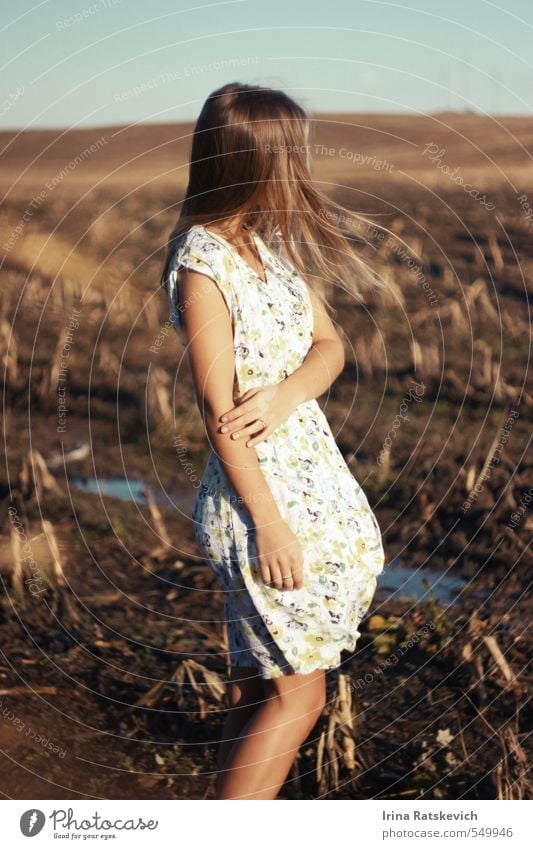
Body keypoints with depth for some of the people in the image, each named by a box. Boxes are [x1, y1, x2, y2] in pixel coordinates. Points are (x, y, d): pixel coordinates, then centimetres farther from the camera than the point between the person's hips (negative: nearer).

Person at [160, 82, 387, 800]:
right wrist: (270, 523, -17)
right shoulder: (202, 264, -19)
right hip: (260, 492, -8)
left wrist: (288, 392, -17)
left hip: (312, 472, 8)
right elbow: (219, 410, -19)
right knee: (296, 694, 0)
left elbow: (330, 345, 5)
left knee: (259, 682, 17)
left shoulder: (275, 241, 6)